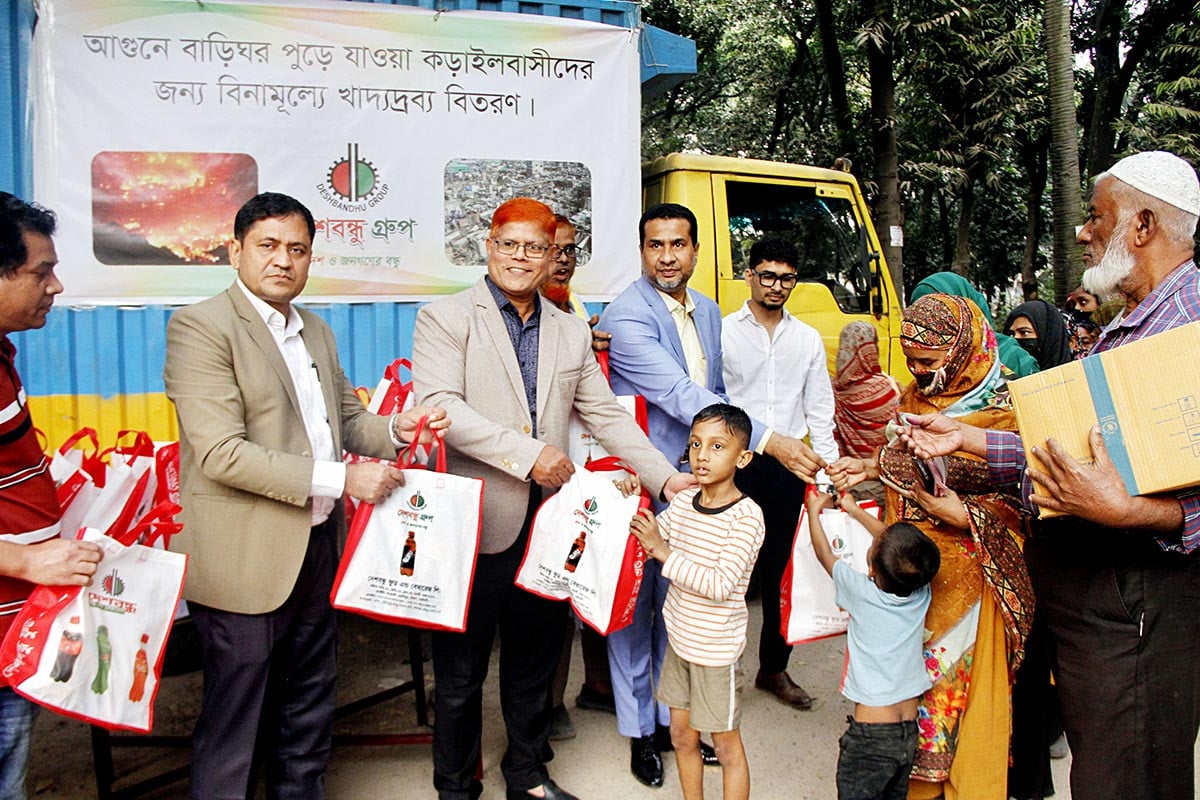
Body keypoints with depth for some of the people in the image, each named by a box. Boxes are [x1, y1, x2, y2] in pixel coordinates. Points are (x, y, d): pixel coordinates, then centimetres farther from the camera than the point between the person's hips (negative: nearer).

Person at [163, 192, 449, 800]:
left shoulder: (316, 330, 12)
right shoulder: (201, 327, -12)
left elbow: (345, 418, 17)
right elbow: (220, 452, -21)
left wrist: (394, 429, -5)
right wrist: (340, 478, -23)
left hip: (319, 546, 7)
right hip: (246, 560, -7)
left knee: (309, 712, 21)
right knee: (233, 725, 9)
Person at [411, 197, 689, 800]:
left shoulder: (571, 332, 13)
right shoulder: (446, 319, -3)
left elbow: (607, 415, 13)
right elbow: (439, 406, -17)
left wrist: (665, 478, 4)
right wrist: (528, 453, -20)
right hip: (477, 523, -4)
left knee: (535, 661, 18)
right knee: (461, 670, 10)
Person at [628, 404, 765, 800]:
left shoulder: (746, 515, -20)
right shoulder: (682, 501, -1)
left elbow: (719, 585, -27)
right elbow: (646, 544, 8)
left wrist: (664, 552, -29)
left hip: (717, 646, -6)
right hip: (680, 637, 6)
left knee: (726, 745, 10)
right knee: (682, 736, 19)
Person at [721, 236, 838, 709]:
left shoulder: (808, 339, 11)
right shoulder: (723, 332, 0)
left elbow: (820, 408, 11)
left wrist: (831, 469, 4)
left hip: (789, 466, 4)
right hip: (736, 463, -3)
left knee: (783, 571, 11)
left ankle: (774, 669, 26)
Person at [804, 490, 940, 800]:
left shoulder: (862, 592, -17)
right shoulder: (921, 594, -5)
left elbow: (823, 552, 1)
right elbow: (897, 542, 14)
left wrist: (813, 510, 17)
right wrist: (854, 510, 25)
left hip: (870, 735, -5)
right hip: (910, 732, 6)